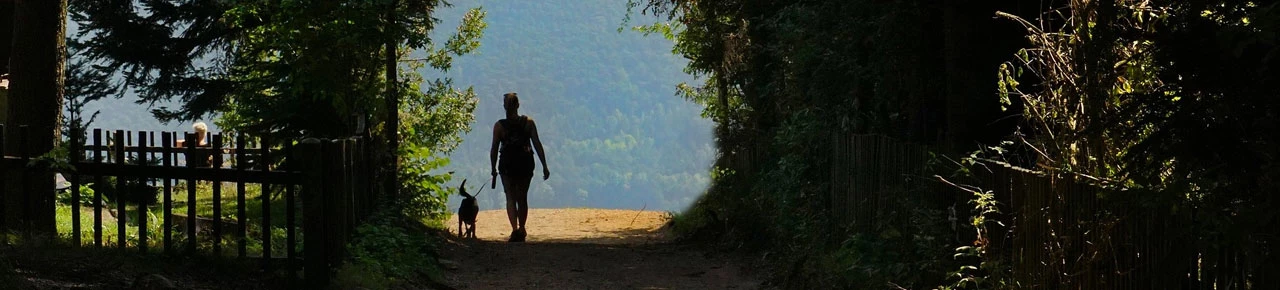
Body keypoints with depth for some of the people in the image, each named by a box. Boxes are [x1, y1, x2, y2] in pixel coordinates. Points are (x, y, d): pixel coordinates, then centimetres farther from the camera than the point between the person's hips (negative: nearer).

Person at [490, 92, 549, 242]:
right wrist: (544, 167, -2)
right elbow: (537, 145, -5)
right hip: (526, 164, 2)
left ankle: (515, 228, -20)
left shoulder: (499, 126, -7)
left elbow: (494, 149, -4)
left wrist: (493, 168, 8)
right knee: (522, 198, 16)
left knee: (511, 198, 0)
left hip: (507, 165, -2)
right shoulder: (528, 123, -4)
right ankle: (521, 229, 25)